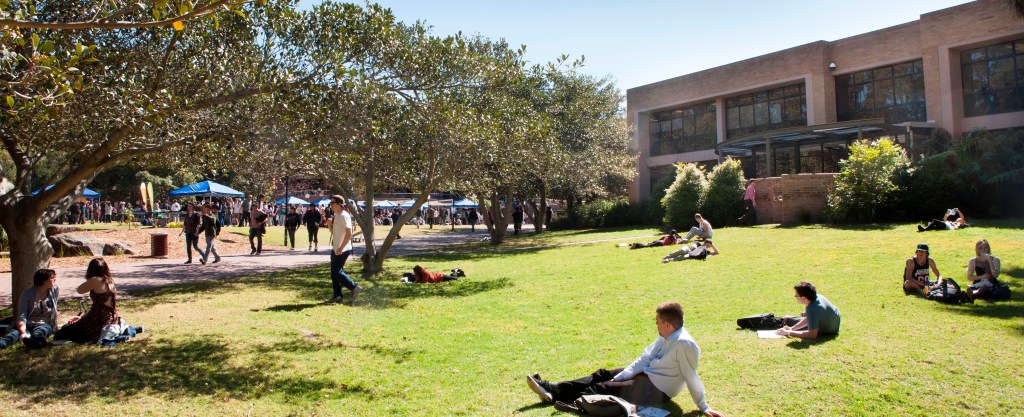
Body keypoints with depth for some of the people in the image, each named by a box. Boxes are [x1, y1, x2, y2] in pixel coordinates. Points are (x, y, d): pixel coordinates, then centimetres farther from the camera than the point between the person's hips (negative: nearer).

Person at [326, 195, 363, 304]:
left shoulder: (344, 216, -16)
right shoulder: (336, 216, 14)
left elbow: (349, 233, -24)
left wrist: (341, 248, -24)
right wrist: (330, 225, 2)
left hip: (343, 250, -10)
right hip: (335, 249, 10)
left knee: (337, 272, -9)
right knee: (334, 272, 11)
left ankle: (355, 288, 0)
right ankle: (337, 296, 18)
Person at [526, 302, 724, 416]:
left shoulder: (684, 344, -28)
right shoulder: (666, 336, 1)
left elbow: (692, 377, -24)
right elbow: (645, 358, 2)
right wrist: (618, 378, -3)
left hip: (657, 390, -9)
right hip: (646, 375, 9)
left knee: (607, 388, -11)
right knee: (604, 375, 5)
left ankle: (555, 397, -7)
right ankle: (553, 390, 3)